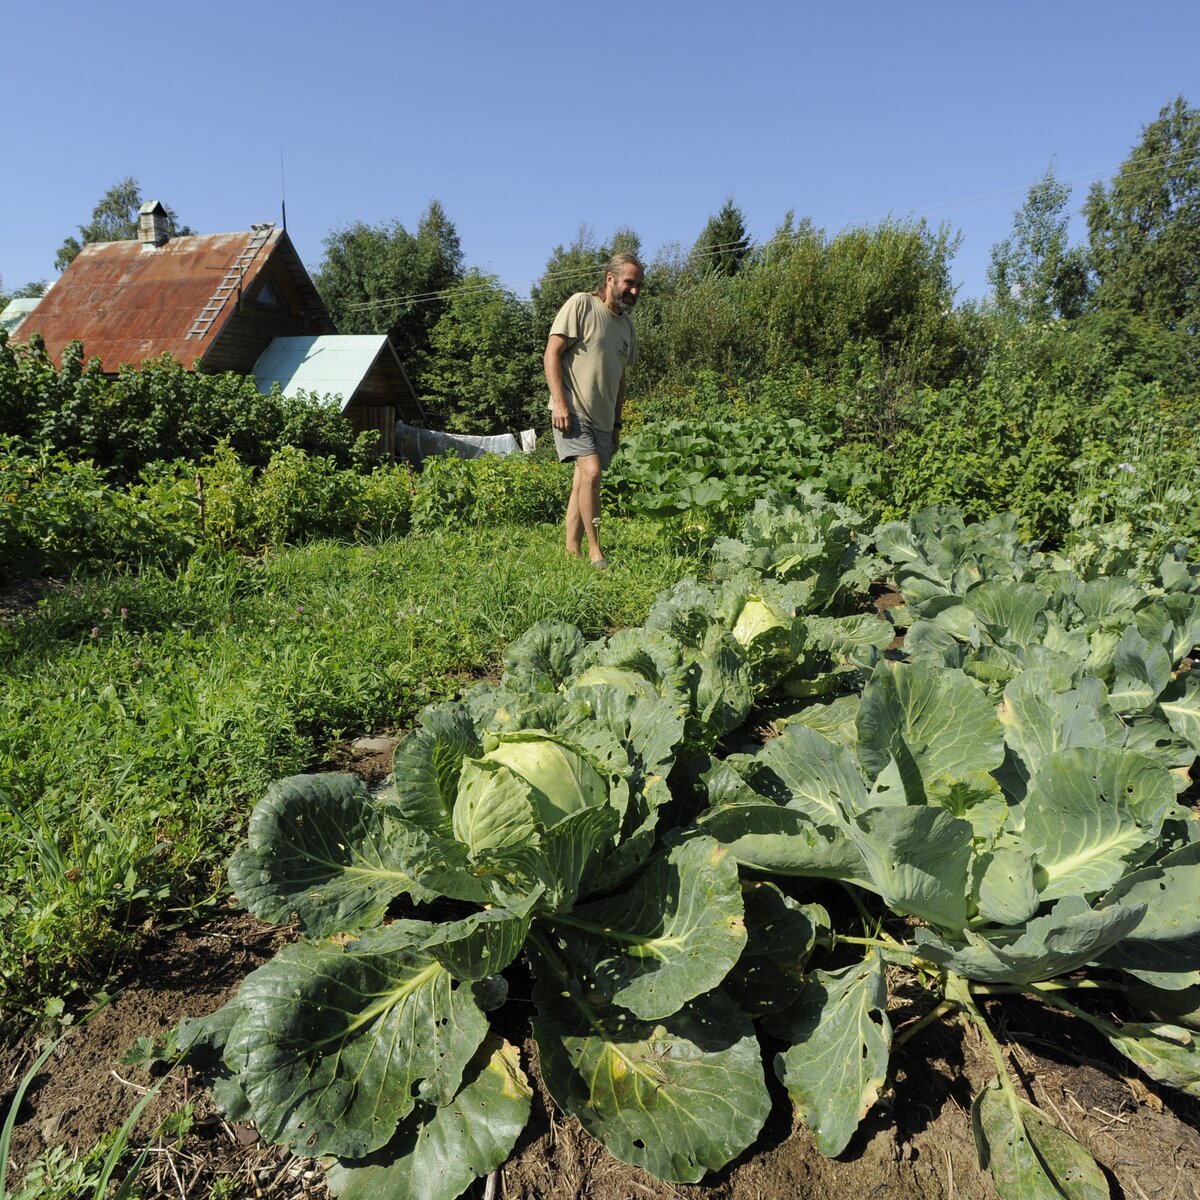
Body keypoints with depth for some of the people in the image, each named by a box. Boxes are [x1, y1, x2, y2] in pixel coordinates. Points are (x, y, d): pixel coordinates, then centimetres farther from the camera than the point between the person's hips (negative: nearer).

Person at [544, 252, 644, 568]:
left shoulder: (627, 327, 18)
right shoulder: (581, 304, -3)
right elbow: (551, 354, -8)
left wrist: (617, 424, 21)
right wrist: (559, 402, -18)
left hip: (603, 420, 7)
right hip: (572, 412, -7)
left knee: (583, 483, 8)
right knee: (591, 471, -22)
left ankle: (572, 552, 15)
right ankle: (595, 552, -16)